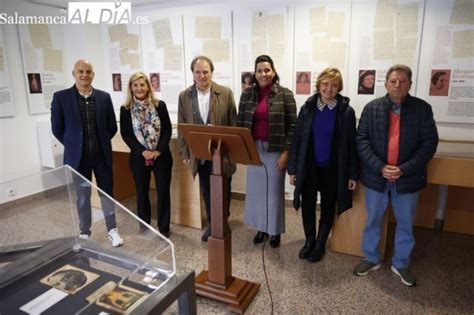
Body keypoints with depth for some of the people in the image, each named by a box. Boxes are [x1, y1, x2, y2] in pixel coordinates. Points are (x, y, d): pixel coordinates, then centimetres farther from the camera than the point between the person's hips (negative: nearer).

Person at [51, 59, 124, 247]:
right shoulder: (61, 97, -5)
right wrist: (74, 145, 5)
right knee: (82, 196, 11)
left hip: (102, 155, 1)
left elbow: (112, 127, 6)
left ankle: (112, 230, 24)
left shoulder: (104, 97, 0)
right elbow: (57, 128, 0)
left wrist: (101, 143, 7)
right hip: (78, 156, -1)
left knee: (107, 193, 10)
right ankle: (84, 233, 27)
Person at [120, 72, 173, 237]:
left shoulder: (160, 105, -1)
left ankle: (164, 227, 18)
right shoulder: (126, 109, -1)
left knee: (163, 191, 3)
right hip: (139, 157, 1)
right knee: (142, 191, 13)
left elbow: (167, 130, -3)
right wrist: (143, 151, -14)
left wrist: (159, 150, -14)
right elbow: (126, 134, -3)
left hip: (161, 155, 0)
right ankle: (144, 224, 33)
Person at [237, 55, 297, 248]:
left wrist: (286, 152, -12)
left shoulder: (285, 95, -5)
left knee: (275, 190, 8)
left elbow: (292, 126, -6)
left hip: (275, 150, -3)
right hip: (253, 149, 4)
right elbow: (240, 123, 9)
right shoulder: (247, 95, 5)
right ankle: (261, 227, 30)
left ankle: (275, 230, 26)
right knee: (256, 189, 12)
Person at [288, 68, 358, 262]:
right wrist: (292, 168, -2)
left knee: (328, 207, 12)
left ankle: (320, 244, 31)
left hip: (333, 169, -1)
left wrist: (353, 174, -6)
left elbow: (351, 144, -4)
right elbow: (296, 139, 0)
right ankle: (309, 240, 32)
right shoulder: (307, 108, -2)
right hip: (309, 167, 2)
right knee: (307, 206, 10)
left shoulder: (346, 111, -6)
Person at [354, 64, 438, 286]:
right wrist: (380, 167, -17)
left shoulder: (422, 108, -3)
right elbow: (361, 140, -6)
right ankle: (371, 259, 34)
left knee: (405, 224, 14)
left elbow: (429, 143, -6)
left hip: (407, 179, 0)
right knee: (373, 220, 14)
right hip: (376, 176, 0)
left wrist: (404, 169, -17)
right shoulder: (372, 108, -2)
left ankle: (400, 264, 35)